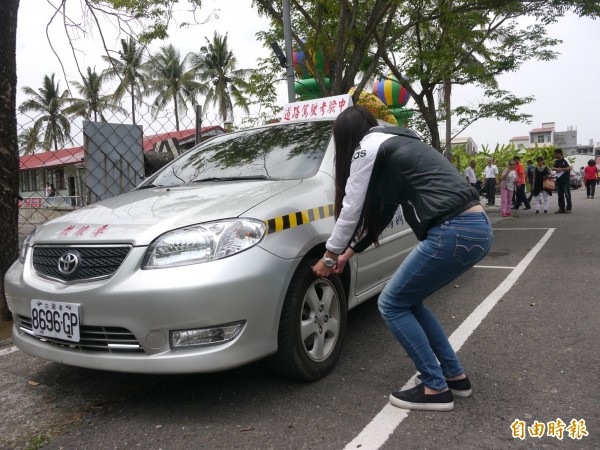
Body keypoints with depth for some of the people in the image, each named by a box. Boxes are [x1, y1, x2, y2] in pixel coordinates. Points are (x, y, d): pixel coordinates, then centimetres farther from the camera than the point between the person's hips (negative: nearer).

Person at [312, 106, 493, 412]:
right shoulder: (395, 144, 27)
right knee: (408, 300, 21)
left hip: (453, 232, -10)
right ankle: (455, 375, 27)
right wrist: (348, 253, 33)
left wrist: (329, 256, 14)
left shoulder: (368, 146, -1)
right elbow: (379, 211, 29)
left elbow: (352, 209, 0)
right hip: (477, 227, 10)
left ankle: (435, 388, 11)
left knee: (392, 304, 5)